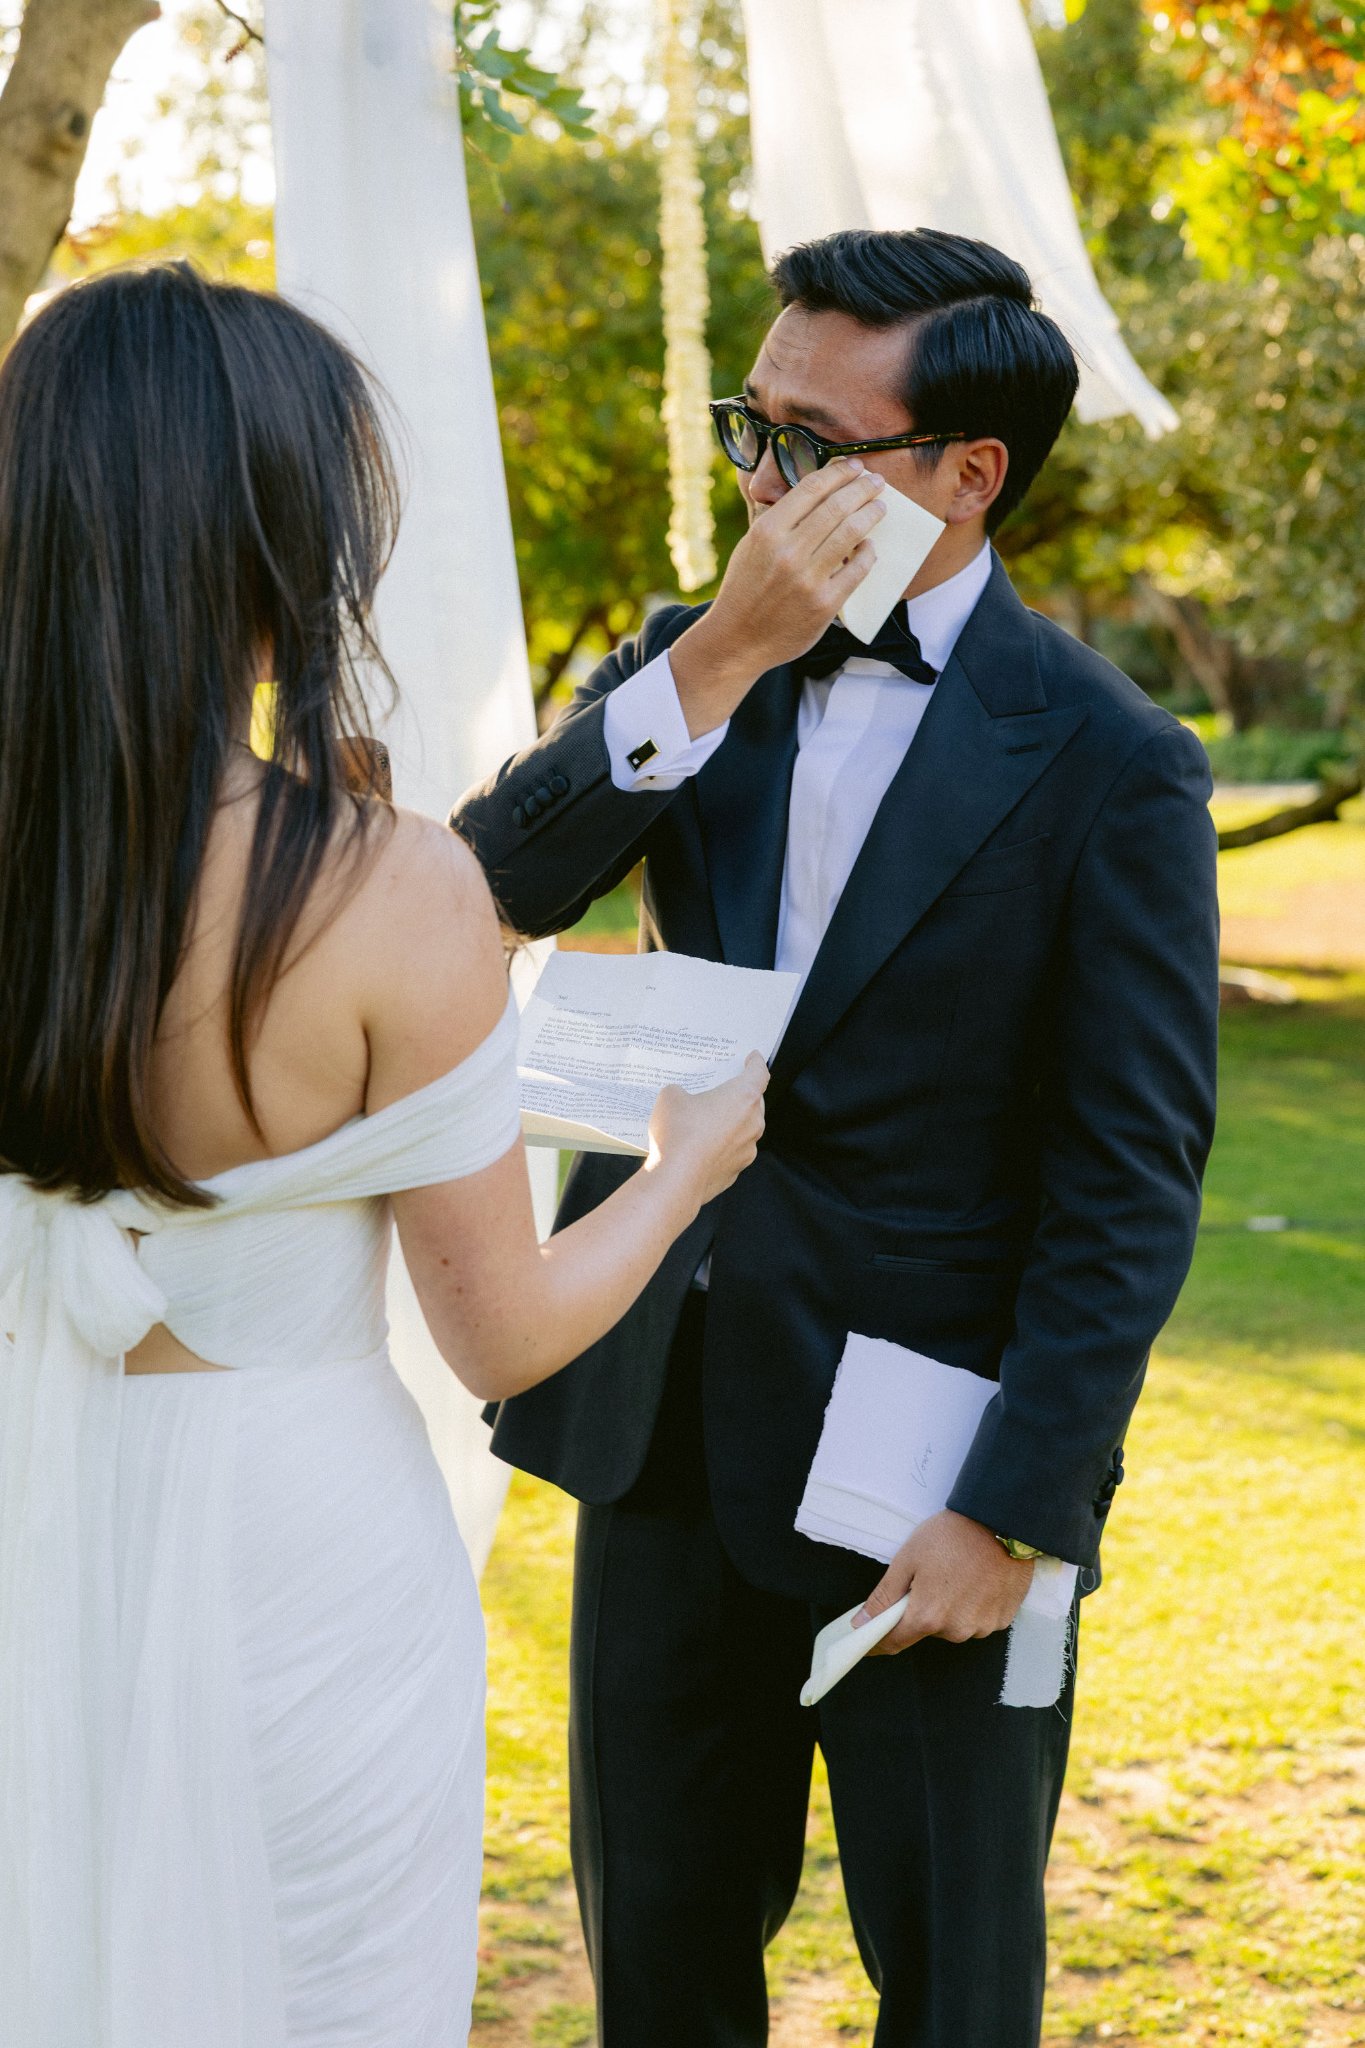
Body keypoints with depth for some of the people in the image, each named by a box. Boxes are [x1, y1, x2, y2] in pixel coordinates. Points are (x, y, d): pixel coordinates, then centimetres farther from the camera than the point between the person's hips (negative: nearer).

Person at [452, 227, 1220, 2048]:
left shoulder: (1105, 768, -12)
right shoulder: (687, 661, 3)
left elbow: (1131, 1180, -13)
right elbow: (494, 888, -12)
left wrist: (1015, 1512, -16)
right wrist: (721, 658, -22)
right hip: (668, 1420, 5)